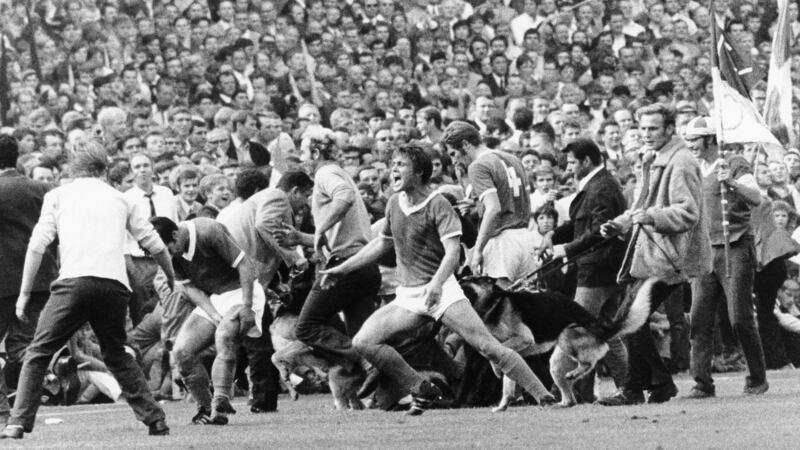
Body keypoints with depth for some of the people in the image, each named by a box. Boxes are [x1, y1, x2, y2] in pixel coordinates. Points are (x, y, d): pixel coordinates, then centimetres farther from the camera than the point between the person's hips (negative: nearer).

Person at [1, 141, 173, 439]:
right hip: (115, 286, 3)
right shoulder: (119, 199, 23)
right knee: (117, 356, 21)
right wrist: (172, 278, 42)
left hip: (74, 281, -3)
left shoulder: (57, 195, 16)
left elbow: (37, 245, 6)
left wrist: (24, 294, 8)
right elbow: (154, 245, 25)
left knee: (38, 353, 5)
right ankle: (154, 419, 14)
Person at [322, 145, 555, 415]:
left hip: (441, 290, -6)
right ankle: (423, 391, 1)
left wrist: (436, 284, -38)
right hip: (407, 297, 6)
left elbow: (452, 251, -20)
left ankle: (542, 395, -14)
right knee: (363, 342, -10)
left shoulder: (438, 205, -10)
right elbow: (383, 243, 26)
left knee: (486, 345, -17)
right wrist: (342, 269, 26)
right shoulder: (395, 203, 10)